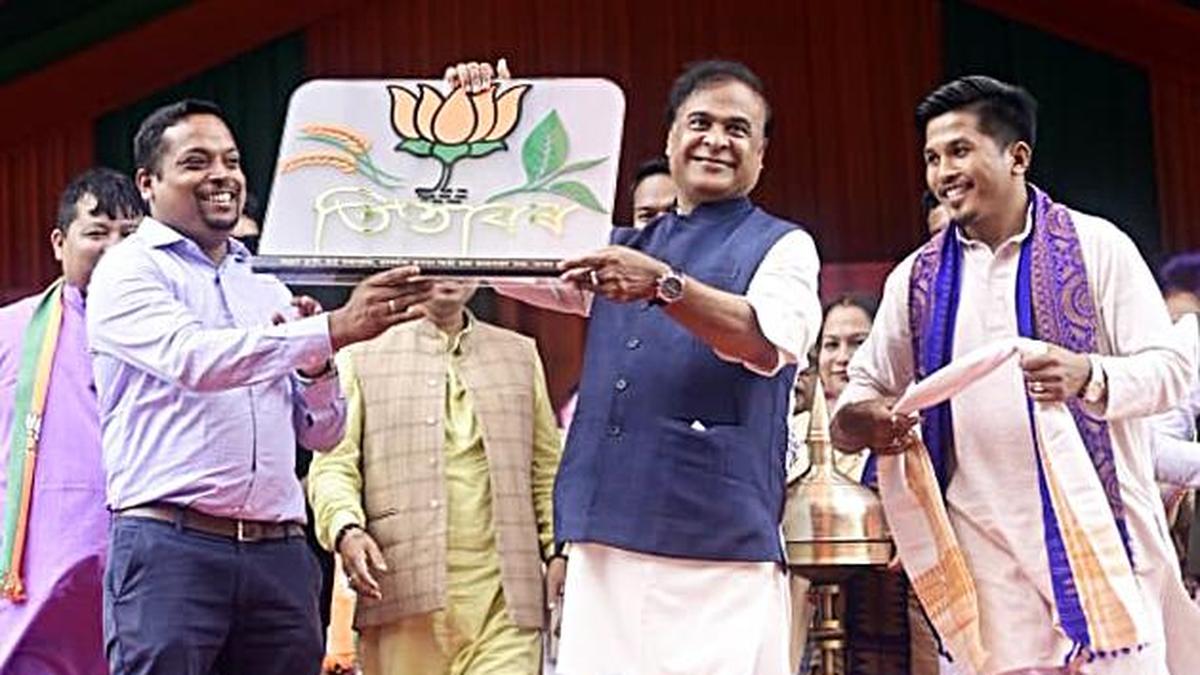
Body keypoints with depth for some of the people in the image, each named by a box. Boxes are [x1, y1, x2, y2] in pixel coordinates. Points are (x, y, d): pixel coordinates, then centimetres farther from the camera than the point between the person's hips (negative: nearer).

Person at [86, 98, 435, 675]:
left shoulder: (268, 284, 20)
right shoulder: (129, 270, 2)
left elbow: (322, 433, 20)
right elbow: (194, 358, -19)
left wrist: (314, 366, -2)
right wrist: (335, 329, -24)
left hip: (279, 551, 5)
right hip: (169, 546, -5)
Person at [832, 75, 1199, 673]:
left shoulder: (1095, 246, 1)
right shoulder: (917, 279, 11)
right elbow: (867, 385, 17)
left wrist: (1088, 377, -25)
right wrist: (859, 422, -8)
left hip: (1098, 528, -3)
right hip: (984, 545, 3)